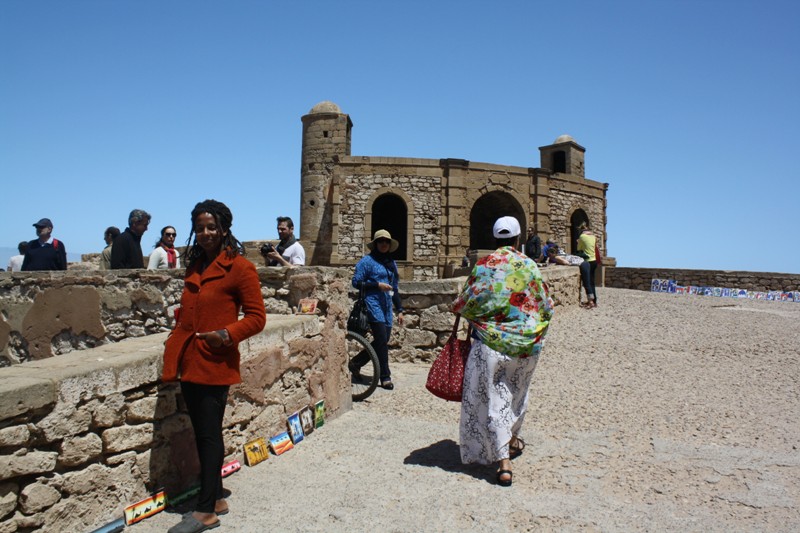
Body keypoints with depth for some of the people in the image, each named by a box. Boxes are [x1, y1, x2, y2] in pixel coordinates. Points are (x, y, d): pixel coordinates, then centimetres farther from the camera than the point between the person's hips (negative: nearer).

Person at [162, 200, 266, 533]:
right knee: (203, 434, 15)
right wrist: (177, 338, 13)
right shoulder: (195, 265, 14)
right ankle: (216, 499, 29)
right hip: (189, 361, 8)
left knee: (208, 435, 0)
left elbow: (256, 317, -11)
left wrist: (226, 334, -22)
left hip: (214, 363, -8)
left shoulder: (239, 267, -10)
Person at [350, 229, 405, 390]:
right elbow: (356, 282, -7)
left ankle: (356, 362, 25)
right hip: (373, 304, -7)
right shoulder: (367, 260, -2)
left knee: (382, 341, 7)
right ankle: (385, 377, 0)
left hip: (387, 306, 7)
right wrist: (377, 284, -16)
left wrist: (399, 310, 18)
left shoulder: (391, 262, 17)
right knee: (382, 340, -11)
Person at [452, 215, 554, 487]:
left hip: (490, 342, -3)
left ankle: (503, 461, -5)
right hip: (526, 343, 3)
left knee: (494, 399, 1)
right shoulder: (530, 266, -1)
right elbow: (546, 307, 5)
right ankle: (513, 440, 42)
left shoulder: (483, 265, -7)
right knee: (517, 393, 23)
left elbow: (463, 304, -6)